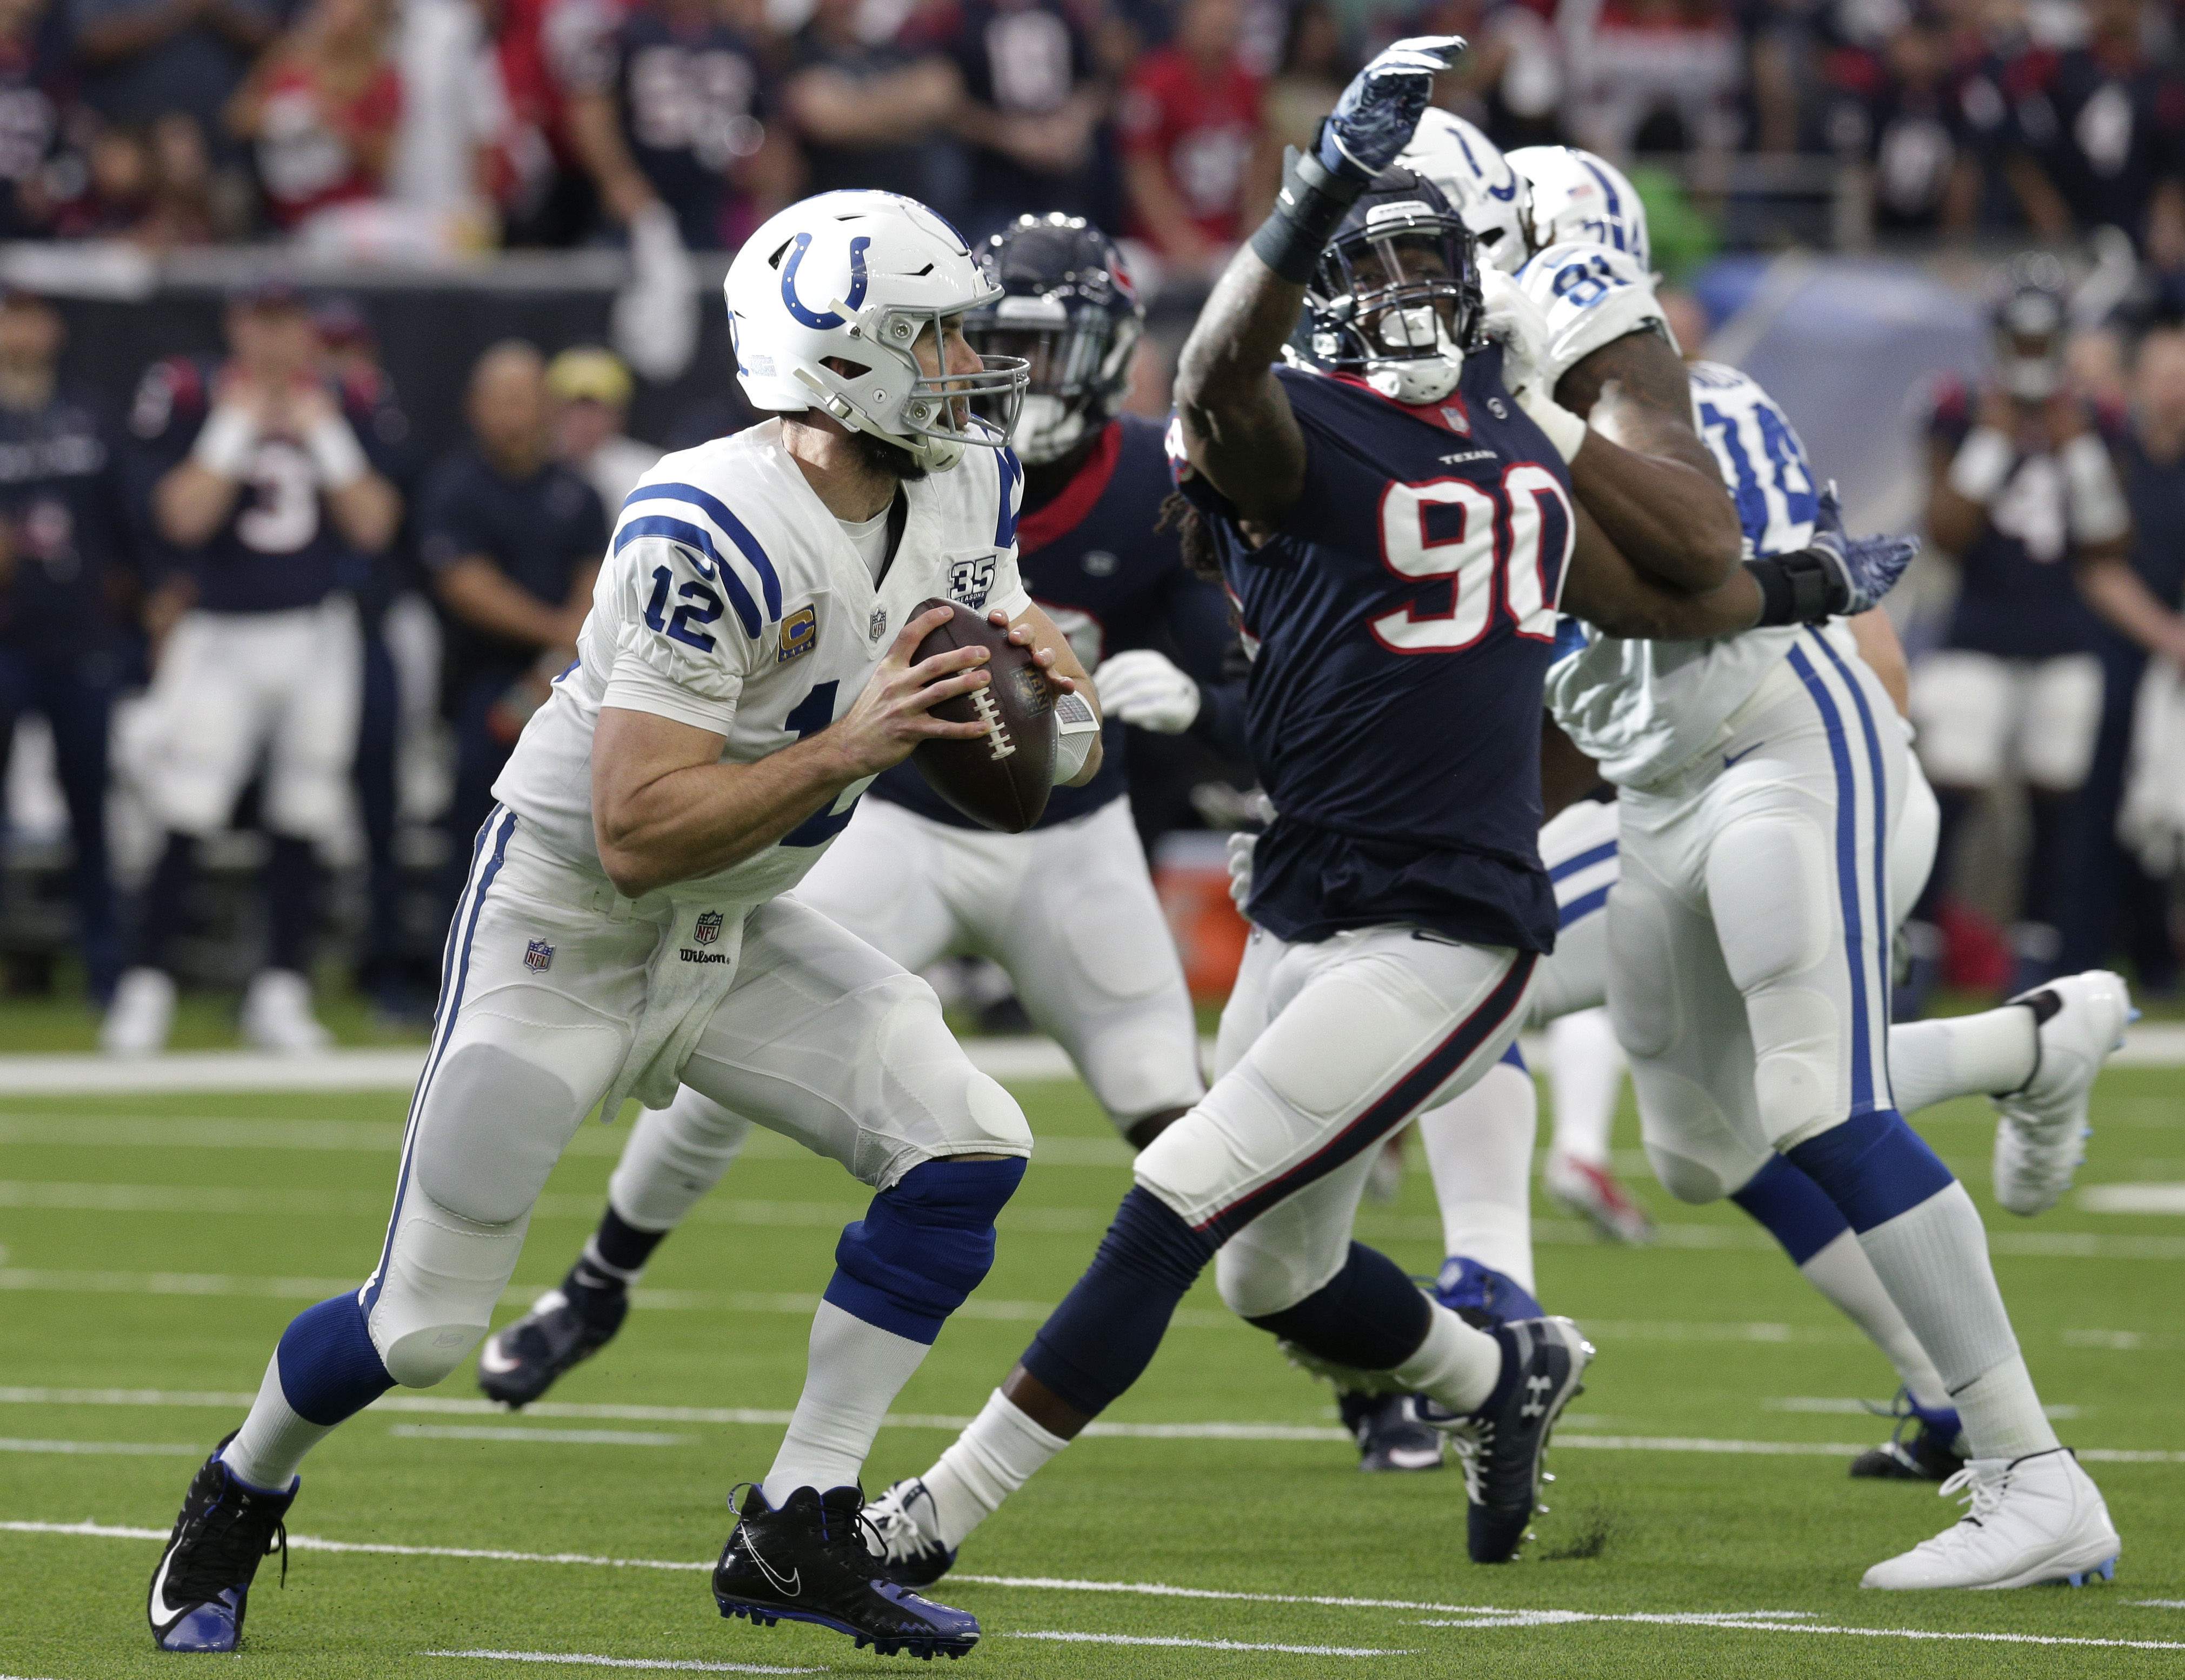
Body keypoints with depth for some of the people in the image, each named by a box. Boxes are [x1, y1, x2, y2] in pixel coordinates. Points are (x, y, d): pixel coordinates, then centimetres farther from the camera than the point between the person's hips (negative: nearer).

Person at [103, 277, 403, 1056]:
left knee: (301, 820, 5)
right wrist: (239, 427, -18)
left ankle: (280, 991, 14)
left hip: (317, 635, 3)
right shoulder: (189, 399, -6)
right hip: (218, 635, -3)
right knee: (184, 817, -10)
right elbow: (184, 516, -17)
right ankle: (145, 985, -2)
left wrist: (324, 437, -13)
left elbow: (374, 525, -5)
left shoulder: (341, 410, 4)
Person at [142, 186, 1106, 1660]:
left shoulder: (963, 487, -7)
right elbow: (637, 835, -32)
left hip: (740, 934, 7)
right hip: (567, 930, -7)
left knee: (968, 1148, -13)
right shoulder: (713, 537, -31)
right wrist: (848, 752, -38)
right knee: (425, 1327, -2)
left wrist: (1052, 685, -11)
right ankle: (234, 1506, 31)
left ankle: (796, 1536, -6)